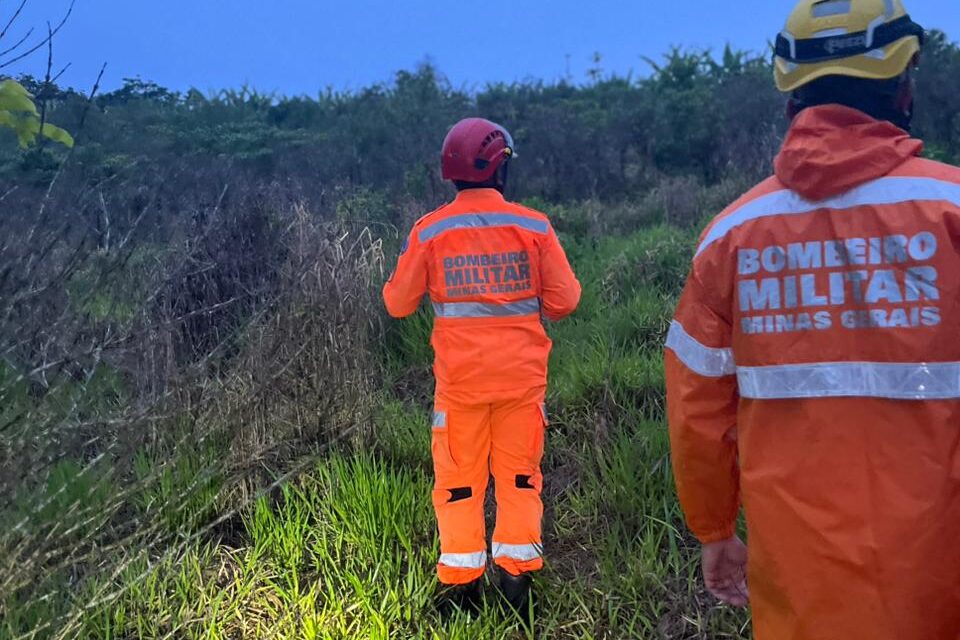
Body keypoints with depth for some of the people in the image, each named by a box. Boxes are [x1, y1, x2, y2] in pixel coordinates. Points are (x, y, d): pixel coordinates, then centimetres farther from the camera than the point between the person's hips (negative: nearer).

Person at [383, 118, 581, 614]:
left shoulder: (428, 232, -7)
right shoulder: (534, 227, -7)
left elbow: (398, 304, 0)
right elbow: (564, 301, -3)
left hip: (460, 377, 0)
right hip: (522, 374, 1)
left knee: (459, 479, 13)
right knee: (518, 476, 15)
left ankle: (462, 583, 20)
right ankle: (517, 574, 22)